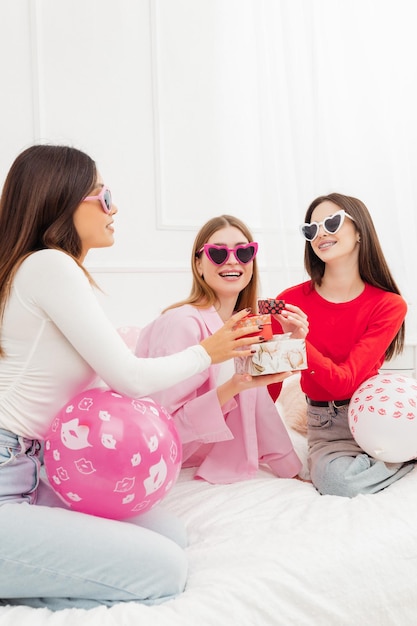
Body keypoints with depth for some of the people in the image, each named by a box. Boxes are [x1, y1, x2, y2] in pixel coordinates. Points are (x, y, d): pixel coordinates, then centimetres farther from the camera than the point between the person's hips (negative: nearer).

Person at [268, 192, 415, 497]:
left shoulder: (389, 305, -10)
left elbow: (347, 381, -20)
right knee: (335, 479, -30)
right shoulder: (291, 301, -9)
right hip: (327, 423, 1)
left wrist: (298, 342, -35)